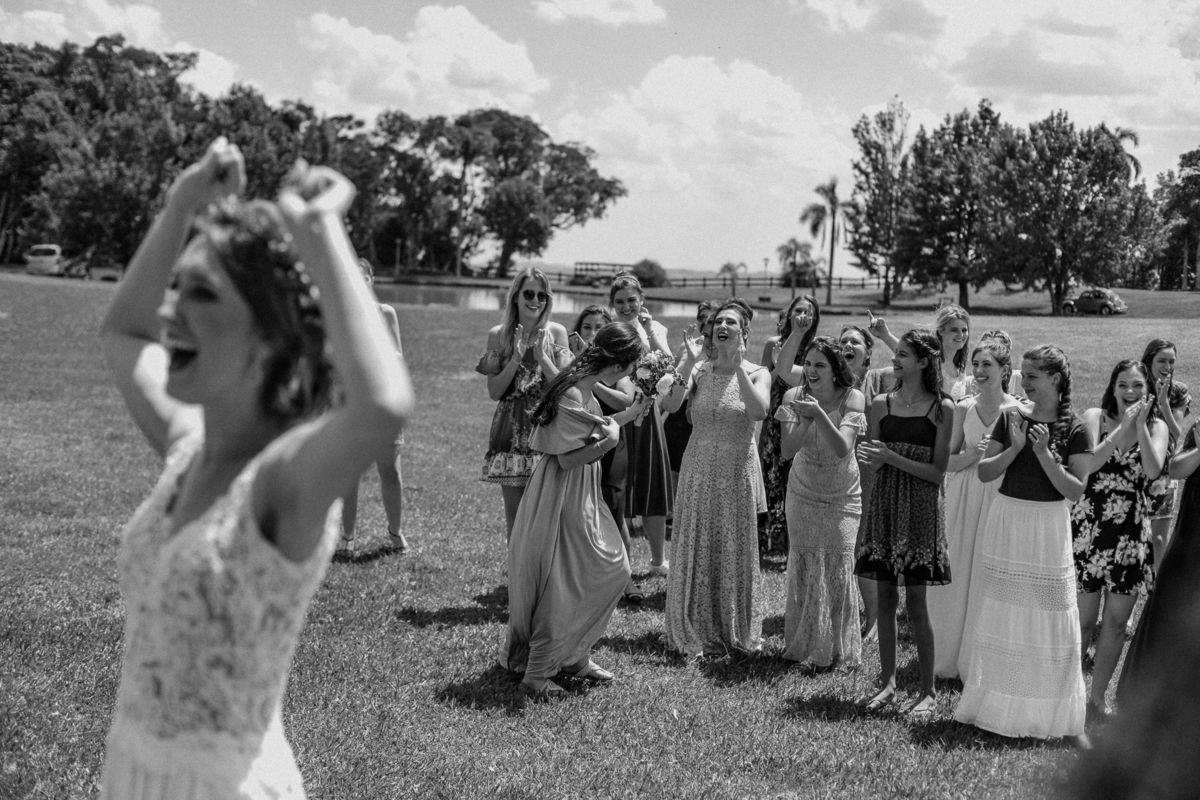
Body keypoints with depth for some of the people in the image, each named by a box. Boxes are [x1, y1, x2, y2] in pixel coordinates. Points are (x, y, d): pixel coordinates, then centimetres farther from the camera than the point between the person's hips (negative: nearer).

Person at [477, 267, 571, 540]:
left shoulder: (555, 332, 2)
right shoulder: (498, 335, 3)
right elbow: (494, 392, -2)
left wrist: (541, 356, -16)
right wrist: (516, 358, -14)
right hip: (511, 430, 1)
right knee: (514, 514, 6)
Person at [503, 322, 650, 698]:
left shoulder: (585, 385, 5)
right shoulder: (572, 395, -24)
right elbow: (568, 459, -22)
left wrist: (630, 413, 16)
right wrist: (607, 441, -23)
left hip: (582, 494, 10)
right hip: (562, 494, -10)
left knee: (613, 570, 12)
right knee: (562, 586, -2)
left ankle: (574, 656, 22)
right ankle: (536, 671, 9)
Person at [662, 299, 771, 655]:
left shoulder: (756, 373, -3)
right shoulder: (698, 371, 1)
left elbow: (759, 412, -24)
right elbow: (670, 405, -15)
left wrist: (738, 366, -24)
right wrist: (690, 362, -20)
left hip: (738, 471, -1)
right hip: (699, 470, 1)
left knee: (735, 552, 8)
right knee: (696, 550, 4)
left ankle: (735, 632, 23)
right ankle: (694, 632, 16)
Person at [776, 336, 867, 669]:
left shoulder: (852, 399, -17)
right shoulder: (795, 397, -11)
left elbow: (842, 449, -28)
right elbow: (787, 450, -18)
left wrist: (819, 414, -39)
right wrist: (806, 419, -32)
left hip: (842, 497, -2)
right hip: (803, 494, 2)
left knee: (837, 566, -5)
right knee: (802, 566, 4)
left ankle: (834, 648, 9)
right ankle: (801, 644, 17)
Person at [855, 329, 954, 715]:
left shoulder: (942, 408, -5)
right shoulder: (881, 404, 6)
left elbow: (937, 472, -8)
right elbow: (875, 466, 9)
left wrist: (892, 458, -17)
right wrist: (872, 459, -13)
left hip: (920, 509, -4)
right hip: (885, 504, 4)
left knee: (915, 603, -2)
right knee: (885, 599, 8)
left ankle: (928, 691, 10)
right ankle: (887, 682, 20)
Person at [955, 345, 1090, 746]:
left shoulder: (1074, 429, -5)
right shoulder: (1011, 418, 1)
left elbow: (1076, 491, -9)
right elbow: (984, 472, 0)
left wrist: (1044, 453, -19)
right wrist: (1015, 448, -15)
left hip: (1050, 526, -2)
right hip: (1006, 520, 2)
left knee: (1053, 620, 0)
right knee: (998, 614, 10)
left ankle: (1066, 719, 9)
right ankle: (991, 703, 24)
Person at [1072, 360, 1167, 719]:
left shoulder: (1157, 427, 2)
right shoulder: (1095, 417, -3)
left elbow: (1153, 470, -15)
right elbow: (1087, 465, -18)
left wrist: (1140, 425, -18)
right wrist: (1122, 428, -20)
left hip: (1132, 535, 2)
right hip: (1090, 528, -2)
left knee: (1117, 622, 9)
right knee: (1083, 620, 1)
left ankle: (1097, 697, 23)